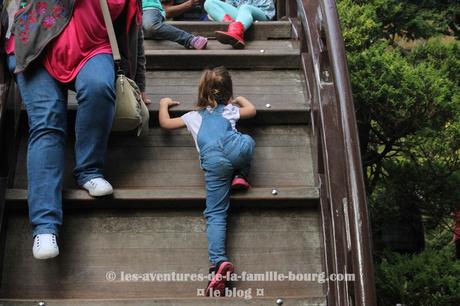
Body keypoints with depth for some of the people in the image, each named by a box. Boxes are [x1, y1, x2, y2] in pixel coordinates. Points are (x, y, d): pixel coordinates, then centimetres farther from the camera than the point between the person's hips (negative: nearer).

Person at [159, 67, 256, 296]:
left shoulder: (193, 116, 36)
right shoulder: (230, 109, 35)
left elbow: (165, 123, 39)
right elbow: (252, 110, 49)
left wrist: (164, 104, 59)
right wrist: (240, 99, 68)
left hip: (212, 160, 0)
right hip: (235, 147, 0)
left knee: (215, 213, -3)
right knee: (247, 141, 35)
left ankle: (219, 261, -19)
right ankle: (240, 176, 21)